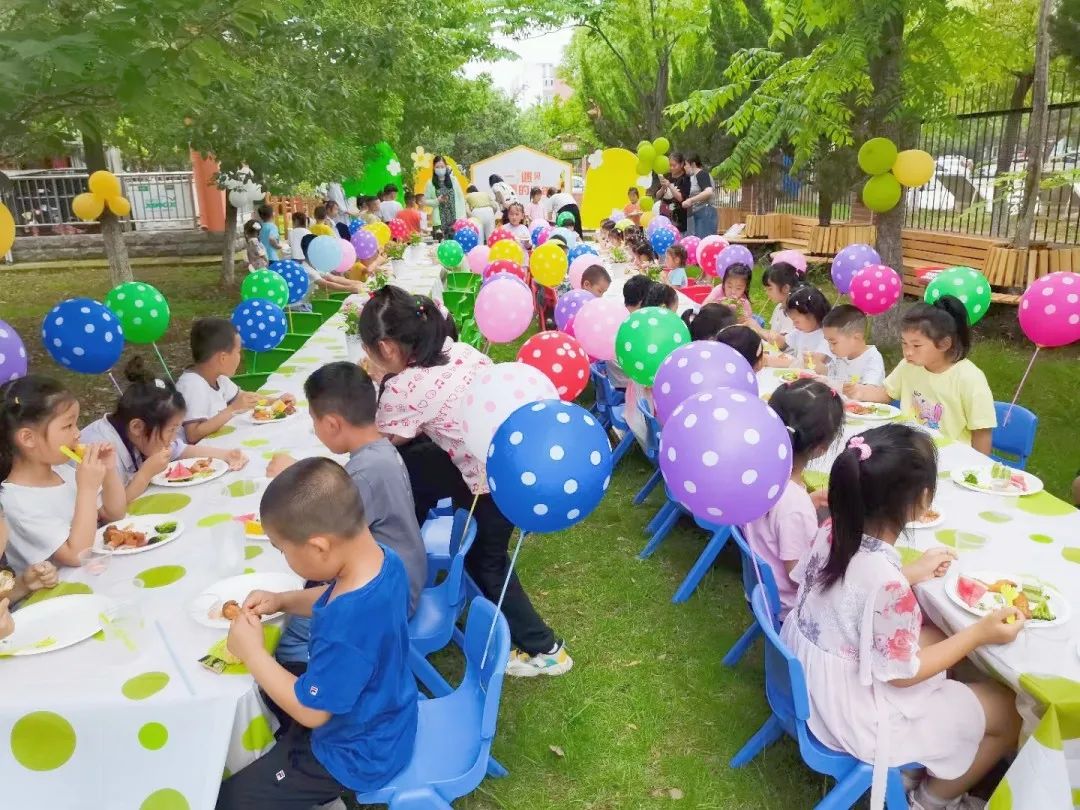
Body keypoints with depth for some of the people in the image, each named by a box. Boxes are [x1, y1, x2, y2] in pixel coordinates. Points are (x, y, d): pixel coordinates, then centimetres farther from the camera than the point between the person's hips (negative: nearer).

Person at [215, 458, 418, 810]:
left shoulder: (346, 631, -42)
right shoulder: (382, 558, -16)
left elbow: (310, 711, -25)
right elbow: (333, 601, 8)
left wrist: (252, 652, -18)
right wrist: (282, 601, -6)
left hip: (356, 754, -8)